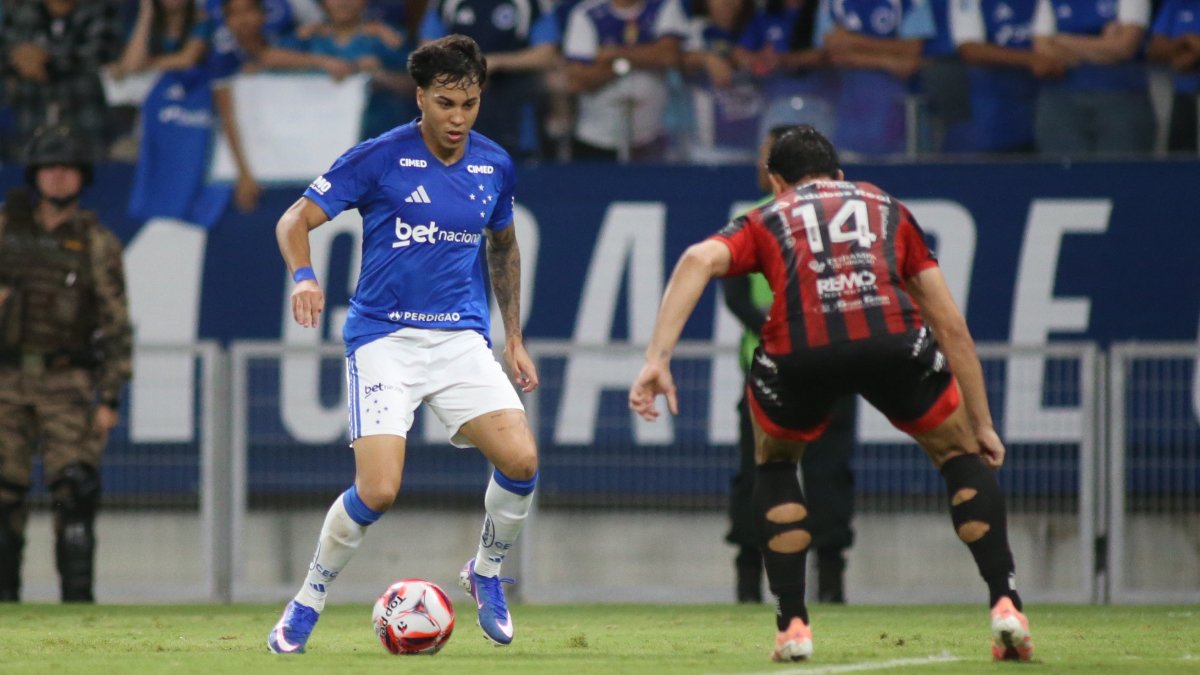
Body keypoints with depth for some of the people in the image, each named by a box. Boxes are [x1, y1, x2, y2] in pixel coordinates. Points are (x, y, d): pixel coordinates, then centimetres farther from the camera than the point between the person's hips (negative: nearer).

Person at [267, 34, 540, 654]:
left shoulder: (494, 166, 6)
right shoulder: (378, 159, -8)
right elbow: (295, 220, -5)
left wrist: (514, 339, 21)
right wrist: (303, 277, -25)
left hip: (461, 338, 4)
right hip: (384, 339, -4)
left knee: (521, 460, -16)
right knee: (378, 490, -18)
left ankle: (485, 573, 14)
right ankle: (306, 604, 7)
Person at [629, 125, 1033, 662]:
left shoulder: (766, 219, 30)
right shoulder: (888, 209, 34)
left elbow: (699, 260, 6)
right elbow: (951, 325, 31)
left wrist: (656, 358, -1)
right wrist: (981, 423, 36)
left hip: (799, 350, 0)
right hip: (893, 338, 0)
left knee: (774, 463, 30)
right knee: (959, 452, 26)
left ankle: (792, 627, 20)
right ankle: (1005, 605, 12)